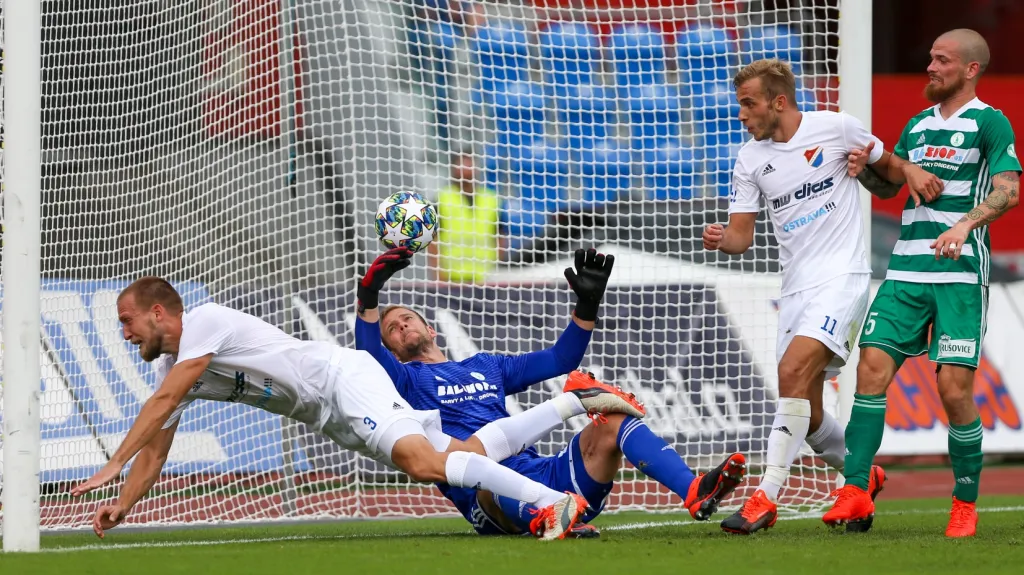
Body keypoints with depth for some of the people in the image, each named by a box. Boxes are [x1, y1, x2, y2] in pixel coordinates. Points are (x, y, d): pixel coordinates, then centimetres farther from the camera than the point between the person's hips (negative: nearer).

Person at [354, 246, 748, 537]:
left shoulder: (486, 367, 34)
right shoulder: (407, 379, 17)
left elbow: (560, 359, 34)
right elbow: (369, 359, -6)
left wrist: (588, 304, 21)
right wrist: (370, 293, -19)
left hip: (544, 474, 5)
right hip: (488, 496, -5)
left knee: (611, 421, -15)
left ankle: (696, 495, -36)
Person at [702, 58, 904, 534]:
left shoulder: (835, 128, -2)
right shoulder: (749, 160, 8)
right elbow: (742, 234, 9)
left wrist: (870, 166, -10)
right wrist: (722, 240, -13)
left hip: (841, 276, -6)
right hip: (795, 288, 6)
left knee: (794, 371, -25)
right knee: (807, 415, 6)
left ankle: (766, 497, -27)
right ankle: (865, 477, 33)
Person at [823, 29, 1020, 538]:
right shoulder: (918, 125, 19)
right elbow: (886, 181, 31)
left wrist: (965, 224, -30)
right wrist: (874, 162, 8)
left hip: (960, 273, -6)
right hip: (906, 271, 6)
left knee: (955, 389, -11)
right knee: (872, 368, -10)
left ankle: (966, 505, 5)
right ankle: (855, 494, -11)